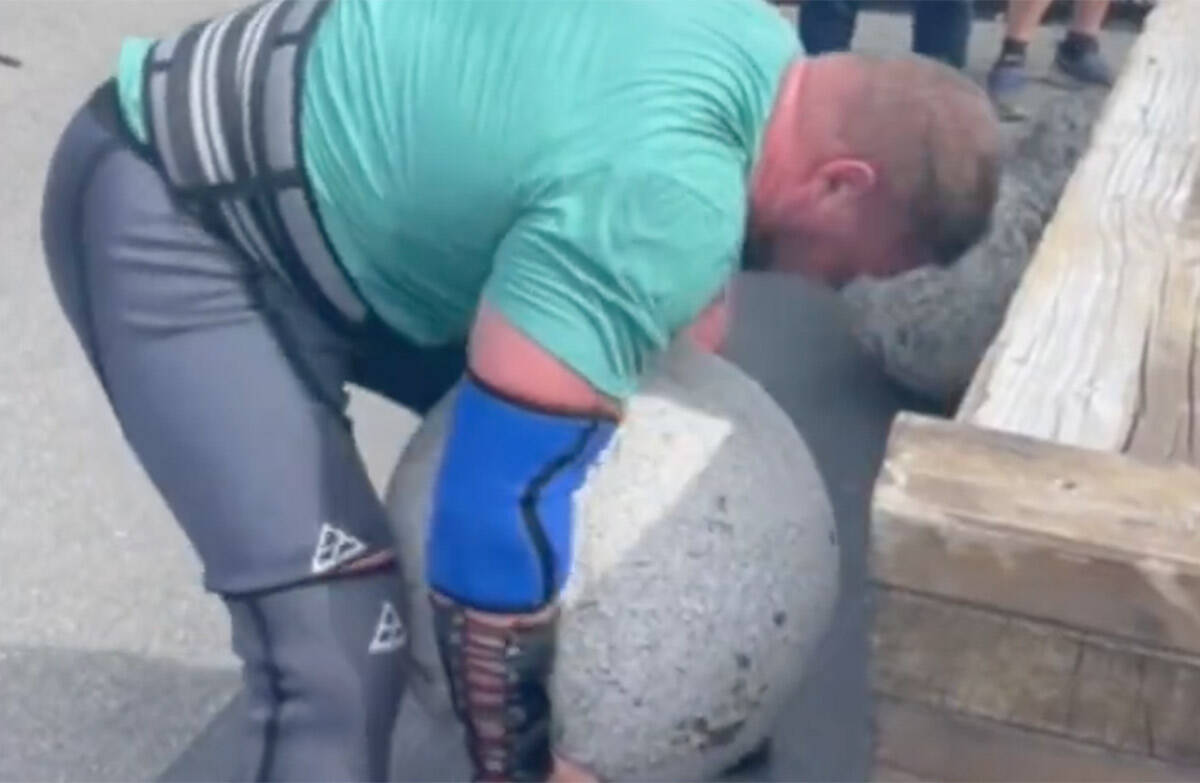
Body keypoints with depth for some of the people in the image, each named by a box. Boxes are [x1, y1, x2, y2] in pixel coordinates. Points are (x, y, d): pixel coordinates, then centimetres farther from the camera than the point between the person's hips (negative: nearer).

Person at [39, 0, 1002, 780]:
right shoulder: (658, 206, -33)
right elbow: (497, 515, -33)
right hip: (168, 213, -9)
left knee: (603, 441, 14)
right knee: (335, 644, -20)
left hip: (321, 180, 10)